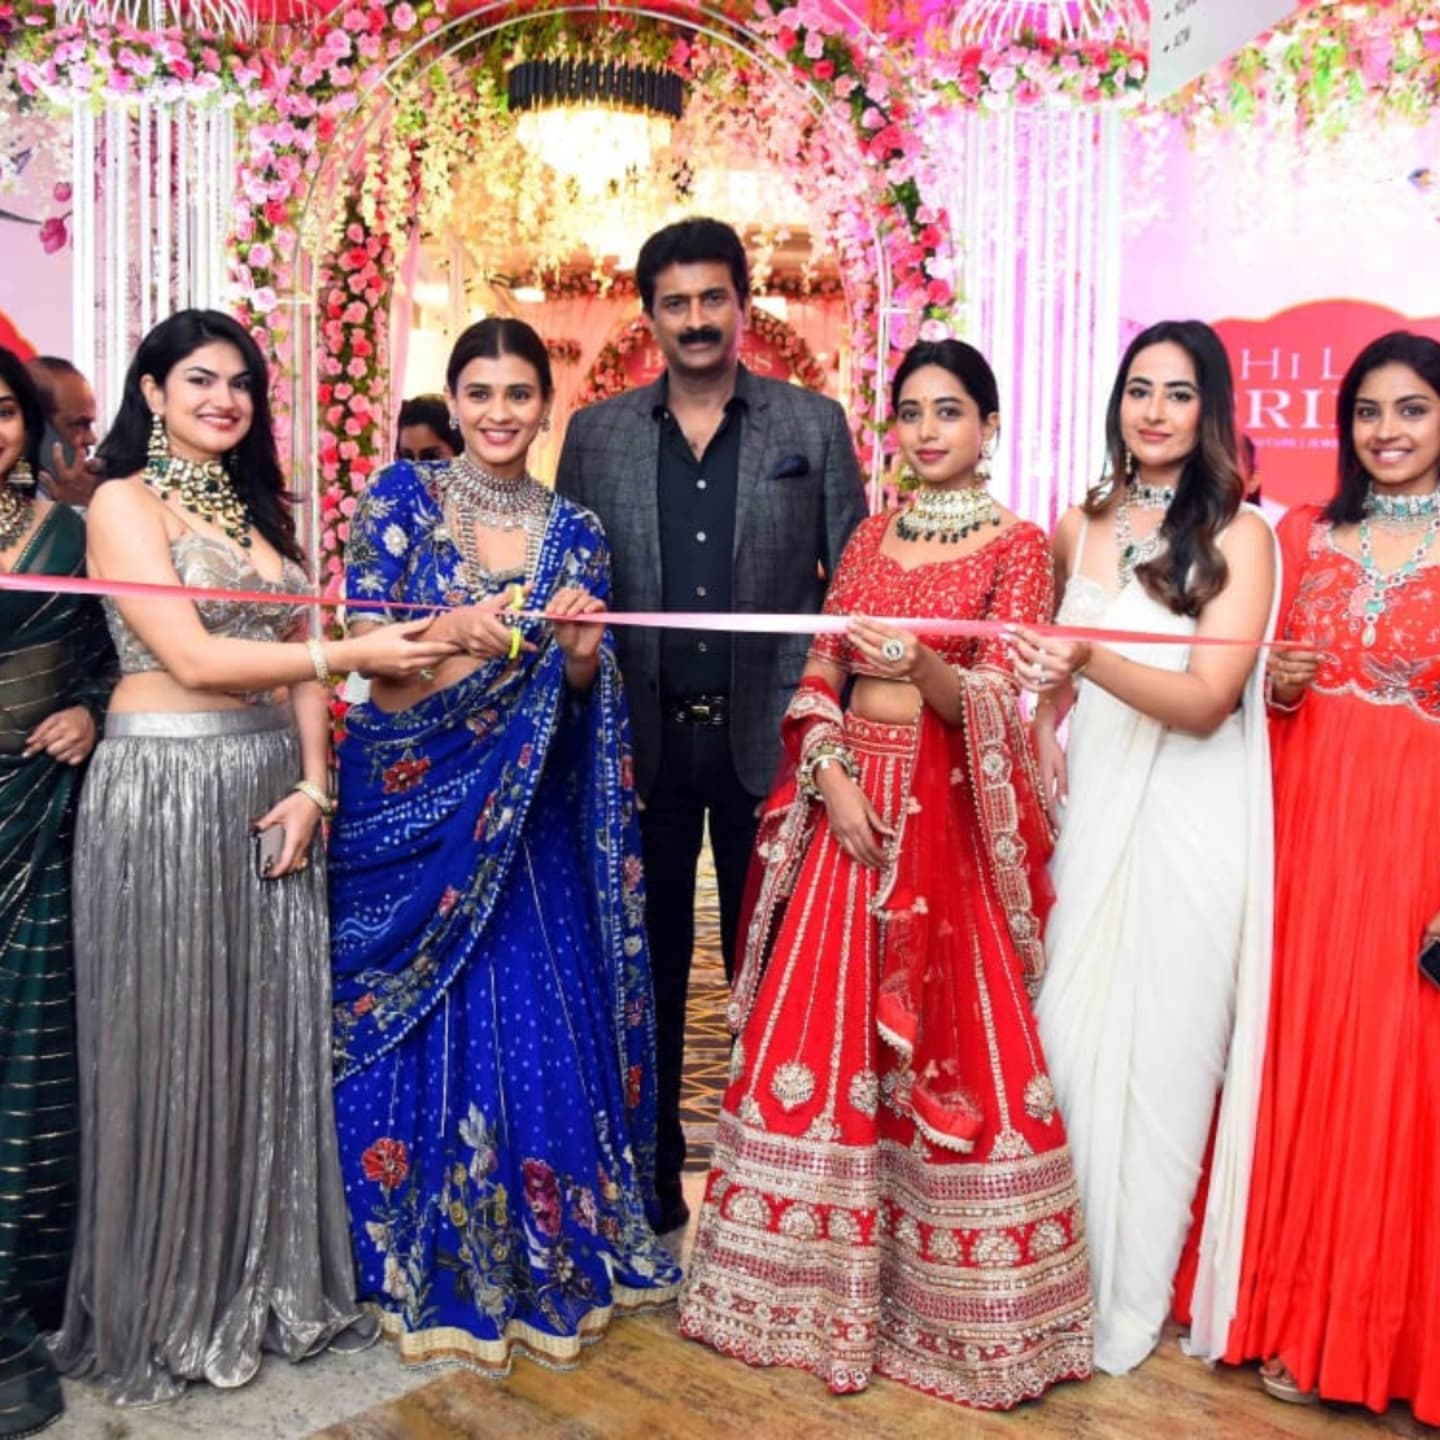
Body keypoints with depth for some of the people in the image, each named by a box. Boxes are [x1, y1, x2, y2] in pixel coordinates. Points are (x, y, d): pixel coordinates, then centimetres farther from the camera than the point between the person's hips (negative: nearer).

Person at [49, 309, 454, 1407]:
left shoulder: (260, 507, 16)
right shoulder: (123, 503, -5)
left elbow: (296, 660, 10)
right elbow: (191, 658, -15)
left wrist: (312, 784, -3)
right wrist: (357, 654, -17)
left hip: (271, 788, 6)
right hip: (165, 787, -6)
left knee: (277, 1038, 10)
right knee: (172, 1046, 5)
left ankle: (274, 1283, 26)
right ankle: (172, 1305, 22)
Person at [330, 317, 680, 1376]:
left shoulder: (575, 530, 8)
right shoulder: (402, 499, -1)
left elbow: (585, 695, 6)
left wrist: (579, 647, -16)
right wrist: (454, 636, -26)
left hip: (529, 822, 2)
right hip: (415, 805, -2)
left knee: (541, 1025, 5)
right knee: (426, 1032, 3)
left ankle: (549, 1256, 25)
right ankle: (428, 1264, 22)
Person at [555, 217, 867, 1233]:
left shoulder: (814, 424, 5)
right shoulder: (597, 434, 8)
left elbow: (853, 579, 3)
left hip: (767, 735, -1)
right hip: (644, 738, 1)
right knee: (650, 967, 9)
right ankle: (650, 1175, 24)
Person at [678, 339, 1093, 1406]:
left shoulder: (1017, 546, -1)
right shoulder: (870, 537, 13)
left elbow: (993, 701, -12)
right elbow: (819, 675, 8)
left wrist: (924, 667, -32)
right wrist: (832, 776, -8)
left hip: (950, 812, -4)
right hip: (850, 801, 4)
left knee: (946, 1038, -2)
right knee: (823, 1026, 5)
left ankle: (953, 1297, 16)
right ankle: (822, 1271, 23)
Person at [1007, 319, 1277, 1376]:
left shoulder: (1241, 534, -7)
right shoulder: (1081, 526, 7)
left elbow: (1207, 700, -17)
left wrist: (1090, 661, -32)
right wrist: (1047, 718, 4)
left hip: (1189, 815, -4)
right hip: (1090, 805, 4)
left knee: (1159, 1051, 4)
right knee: (1068, 1036, 7)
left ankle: (1131, 1300, 22)